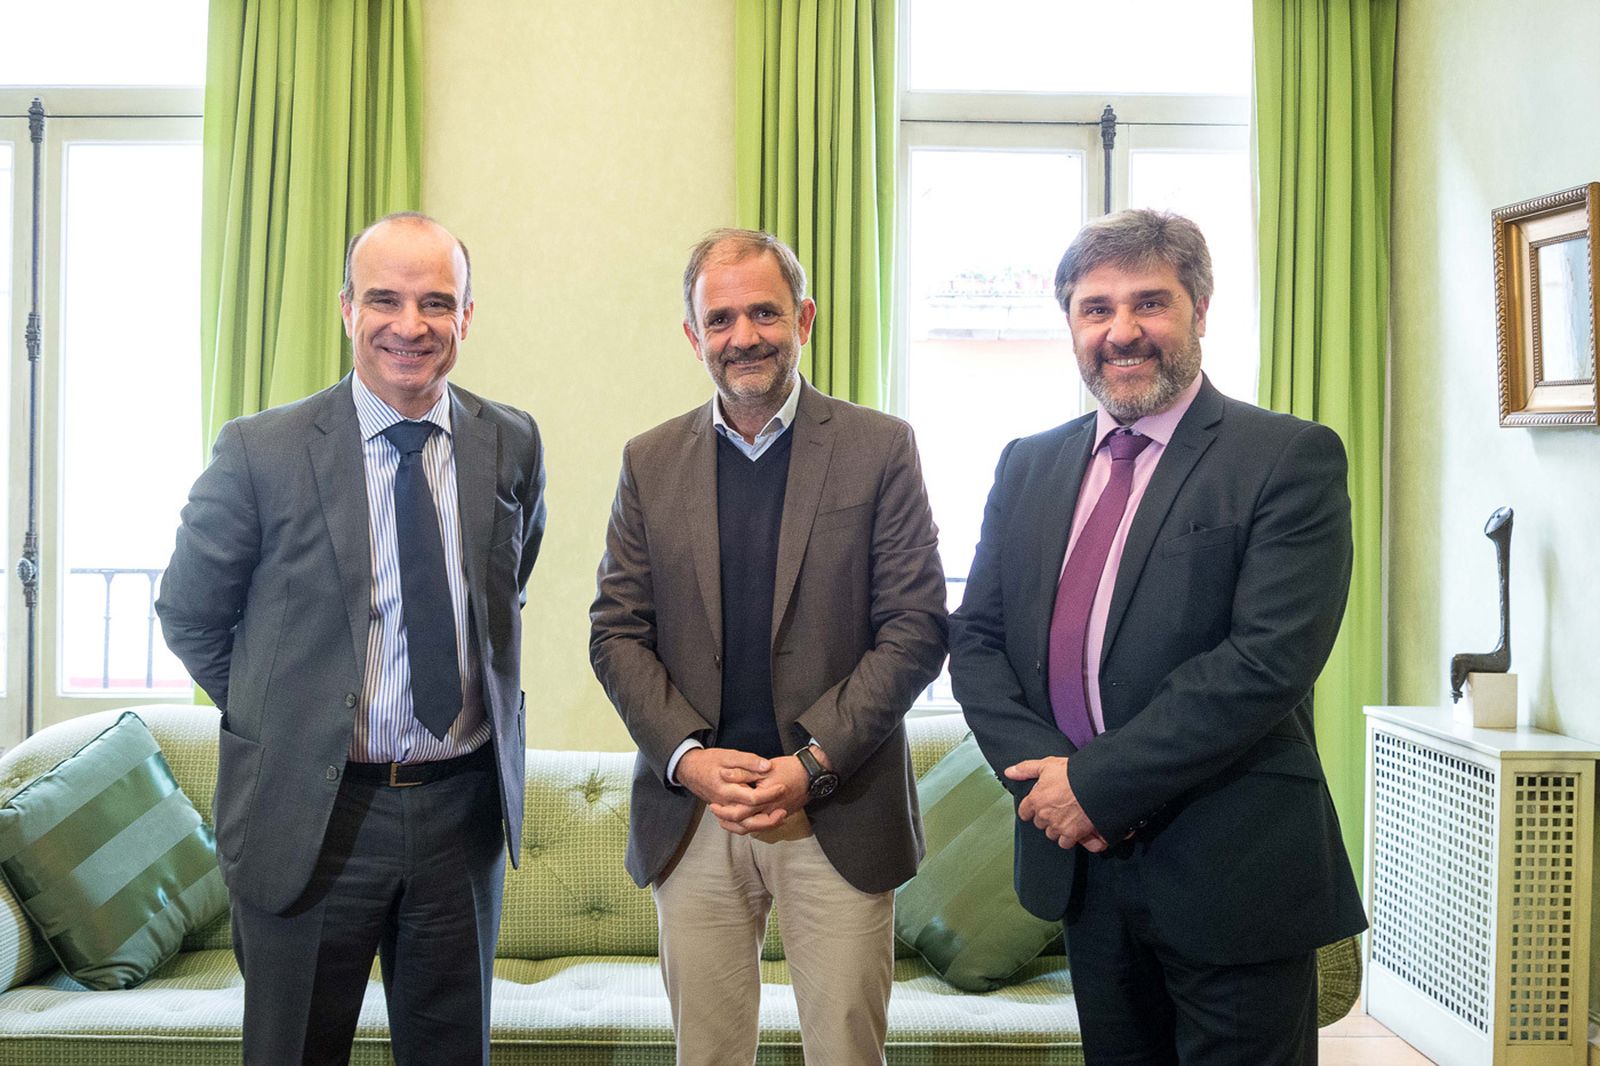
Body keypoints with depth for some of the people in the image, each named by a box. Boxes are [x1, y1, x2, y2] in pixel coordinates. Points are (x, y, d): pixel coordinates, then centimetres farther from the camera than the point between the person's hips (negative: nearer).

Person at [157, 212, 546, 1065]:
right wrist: (282, 717, 3)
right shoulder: (260, 451, -10)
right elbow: (188, 618, 3)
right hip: (308, 813, -2)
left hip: (464, 809, 3)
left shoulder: (512, 445, 0)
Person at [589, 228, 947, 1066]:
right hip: (692, 810, 2)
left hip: (839, 812, -2)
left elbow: (915, 627, -4)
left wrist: (813, 762, -13)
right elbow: (615, 632, 6)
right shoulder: (650, 462, 8)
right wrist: (689, 758, -9)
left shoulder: (880, 448, 0)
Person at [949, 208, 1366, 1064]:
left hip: (1232, 874, -5)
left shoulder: (1289, 458, -8)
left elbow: (1269, 658, -18)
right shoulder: (1028, 466, 10)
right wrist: (1042, 773, -10)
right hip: (1083, 865, 5)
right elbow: (975, 640, 7)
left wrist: (1096, 784, -17)